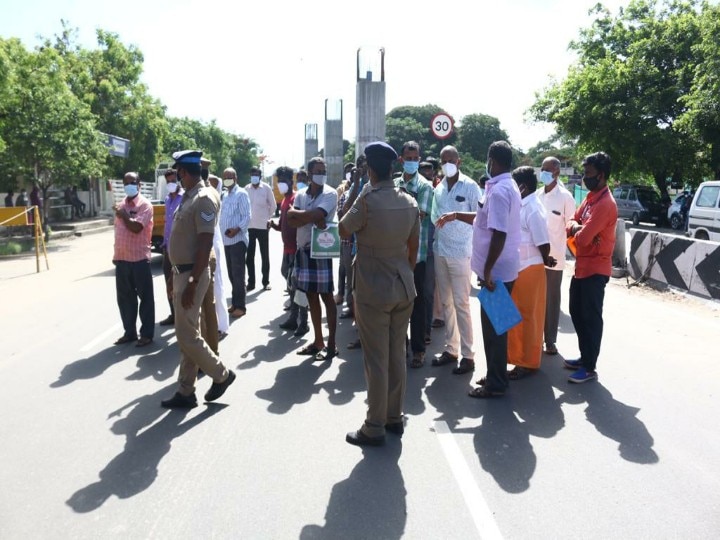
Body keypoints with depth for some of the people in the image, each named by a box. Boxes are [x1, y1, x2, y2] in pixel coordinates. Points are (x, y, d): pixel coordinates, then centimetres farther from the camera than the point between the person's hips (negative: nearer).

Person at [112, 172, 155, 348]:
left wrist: (124, 215, -7)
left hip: (139, 259, -7)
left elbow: (136, 227, -21)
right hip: (121, 258, 7)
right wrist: (116, 254, 17)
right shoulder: (120, 205, 14)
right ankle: (129, 332, 24)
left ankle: (147, 334, 10)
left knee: (145, 297, 2)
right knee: (124, 298, 13)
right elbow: (118, 230, 19)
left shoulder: (145, 205, -8)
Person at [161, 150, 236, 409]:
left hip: (192, 274, -10)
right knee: (187, 334, 12)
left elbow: (205, 245, -22)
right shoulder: (188, 197, 13)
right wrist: (176, 277, 20)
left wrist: (192, 283, -24)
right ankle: (186, 393, 20)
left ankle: (221, 374, 15)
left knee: (186, 334, -5)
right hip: (181, 272, 10)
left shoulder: (204, 199, -17)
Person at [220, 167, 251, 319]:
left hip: (238, 240, -8)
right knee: (231, 274, 12)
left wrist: (237, 229, -25)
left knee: (238, 274, -6)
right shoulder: (225, 195, 18)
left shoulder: (241, 194, -7)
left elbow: (247, 216, -14)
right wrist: (221, 229, 9)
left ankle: (240, 306, 0)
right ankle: (235, 302, 20)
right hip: (227, 240, 8)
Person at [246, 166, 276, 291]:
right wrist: (246, 218, 6)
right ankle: (251, 282, 15)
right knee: (249, 256, 6)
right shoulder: (246, 189, 3)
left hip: (262, 226, -2)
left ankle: (266, 282, 14)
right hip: (249, 226, 2)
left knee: (265, 255, 6)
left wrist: (268, 218, 5)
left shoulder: (266, 188, -4)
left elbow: (273, 205, 4)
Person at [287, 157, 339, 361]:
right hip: (303, 249, 6)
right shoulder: (300, 194, 8)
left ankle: (331, 344, 7)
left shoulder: (330, 194, -7)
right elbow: (291, 221, -5)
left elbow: (316, 215, -23)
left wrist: (295, 212, -9)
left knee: (326, 296, -1)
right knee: (311, 296, 12)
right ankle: (318, 341, 23)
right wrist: (311, 218, -19)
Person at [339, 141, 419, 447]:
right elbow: (413, 248, 10)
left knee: (376, 361, 1)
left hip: (373, 291, -6)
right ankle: (395, 418, 27)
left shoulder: (367, 200, -15)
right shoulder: (410, 202, 4)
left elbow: (343, 231, 0)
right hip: (403, 287, 6)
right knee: (397, 356, 15)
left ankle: (375, 428, 12)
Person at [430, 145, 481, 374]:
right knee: (446, 302, 10)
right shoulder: (439, 189, 12)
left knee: (461, 303, -4)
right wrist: (435, 242, 7)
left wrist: (457, 215, -19)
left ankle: (467, 355, 3)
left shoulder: (470, 186, -5)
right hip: (440, 251, 6)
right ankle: (450, 348, 20)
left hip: (460, 252, -6)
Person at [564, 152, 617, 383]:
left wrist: (576, 233, -3)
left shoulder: (605, 204, -21)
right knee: (577, 313, 17)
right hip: (581, 266, 10)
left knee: (591, 318, -2)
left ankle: (589, 368, 9)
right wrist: (575, 227, -11)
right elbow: (572, 223, 13)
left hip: (595, 270, -10)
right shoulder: (590, 197, 11)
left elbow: (584, 237, -26)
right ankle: (584, 357, 30)